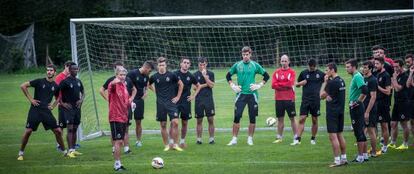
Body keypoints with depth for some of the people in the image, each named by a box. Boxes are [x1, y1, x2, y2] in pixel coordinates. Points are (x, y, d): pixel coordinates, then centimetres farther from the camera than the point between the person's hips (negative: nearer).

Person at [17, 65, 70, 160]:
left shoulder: (56, 86, 7)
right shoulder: (40, 81, -4)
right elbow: (23, 86, -5)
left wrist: (53, 106, 9)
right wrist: (30, 99, -7)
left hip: (47, 111, 3)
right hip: (35, 110, -3)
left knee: (58, 131, 0)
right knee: (28, 131, -7)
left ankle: (64, 151, 15)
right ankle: (21, 153, 6)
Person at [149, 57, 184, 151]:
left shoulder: (171, 75, -3)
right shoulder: (154, 77, 1)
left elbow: (181, 84, 10)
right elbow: (149, 85, 21)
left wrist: (178, 96, 6)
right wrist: (156, 91, 9)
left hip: (171, 102, -1)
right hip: (160, 103, 1)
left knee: (175, 122, -12)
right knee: (163, 125, 3)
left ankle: (175, 144, -4)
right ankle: (166, 145, 12)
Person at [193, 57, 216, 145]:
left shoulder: (210, 73, 6)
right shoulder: (195, 75, 4)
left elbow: (211, 85, -7)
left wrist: (205, 76, -12)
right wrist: (206, 84, -7)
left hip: (209, 99, 0)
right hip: (199, 100, 0)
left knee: (211, 120, -2)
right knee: (199, 120, 4)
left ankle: (211, 138, 5)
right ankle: (199, 139, 10)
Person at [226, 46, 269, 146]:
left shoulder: (255, 65, 3)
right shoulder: (237, 65, 5)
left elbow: (266, 76, 9)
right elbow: (228, 76, 17)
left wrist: (259, 85, -1)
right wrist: (233, 86, 6)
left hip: (252, 94, 0)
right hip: (241, 94, 0)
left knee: (252, 118, 2)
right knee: (237, 116, -7)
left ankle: (250, 138, 13)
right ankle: (234, 139, -1)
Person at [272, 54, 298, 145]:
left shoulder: (292, 72, -1)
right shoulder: (276, 72, 8)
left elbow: (290, 83, -15)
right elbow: (273, 85, -3)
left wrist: (279, 84, -8)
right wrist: (285, 86, -12)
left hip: (289, 99, -3)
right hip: (279, 99, 3)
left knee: (292, 118, -1)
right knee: (280, 118, 11)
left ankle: (296, 139, 1)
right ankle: (279, 138, 20)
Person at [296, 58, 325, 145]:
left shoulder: (320, 74, 0)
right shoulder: (304, 73, 4)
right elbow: (297, 84, 13)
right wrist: (301, 83, -9)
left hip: (316, 101, 0)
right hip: (305, 100, 0)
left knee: (314, 120, 7)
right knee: (302, 119, -7)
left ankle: (313, 138, 20)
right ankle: (298, 138, -7)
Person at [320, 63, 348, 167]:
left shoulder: (331, 82, -17)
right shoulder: (341, 81, 11)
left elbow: (322, 96, -9)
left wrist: (324, 82, -4)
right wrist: (329, 97, 6)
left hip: (332, 111, -9)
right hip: (340, 110, 9)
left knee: (333, 136, -7)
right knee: (340, 135, 14)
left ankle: (337, 161, -8)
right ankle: (343, 158, 16)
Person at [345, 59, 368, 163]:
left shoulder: (357, 77, -15)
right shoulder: (355, 76, 15)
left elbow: (365, 91, -29)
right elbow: (363, 91, 24)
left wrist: (357, 102, -19)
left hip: (356, 108, -10)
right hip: (355, 108, 10)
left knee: (359, 133, -6)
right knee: (361, 132, 14)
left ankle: (360, 157, -4)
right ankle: (365, 155, 20)